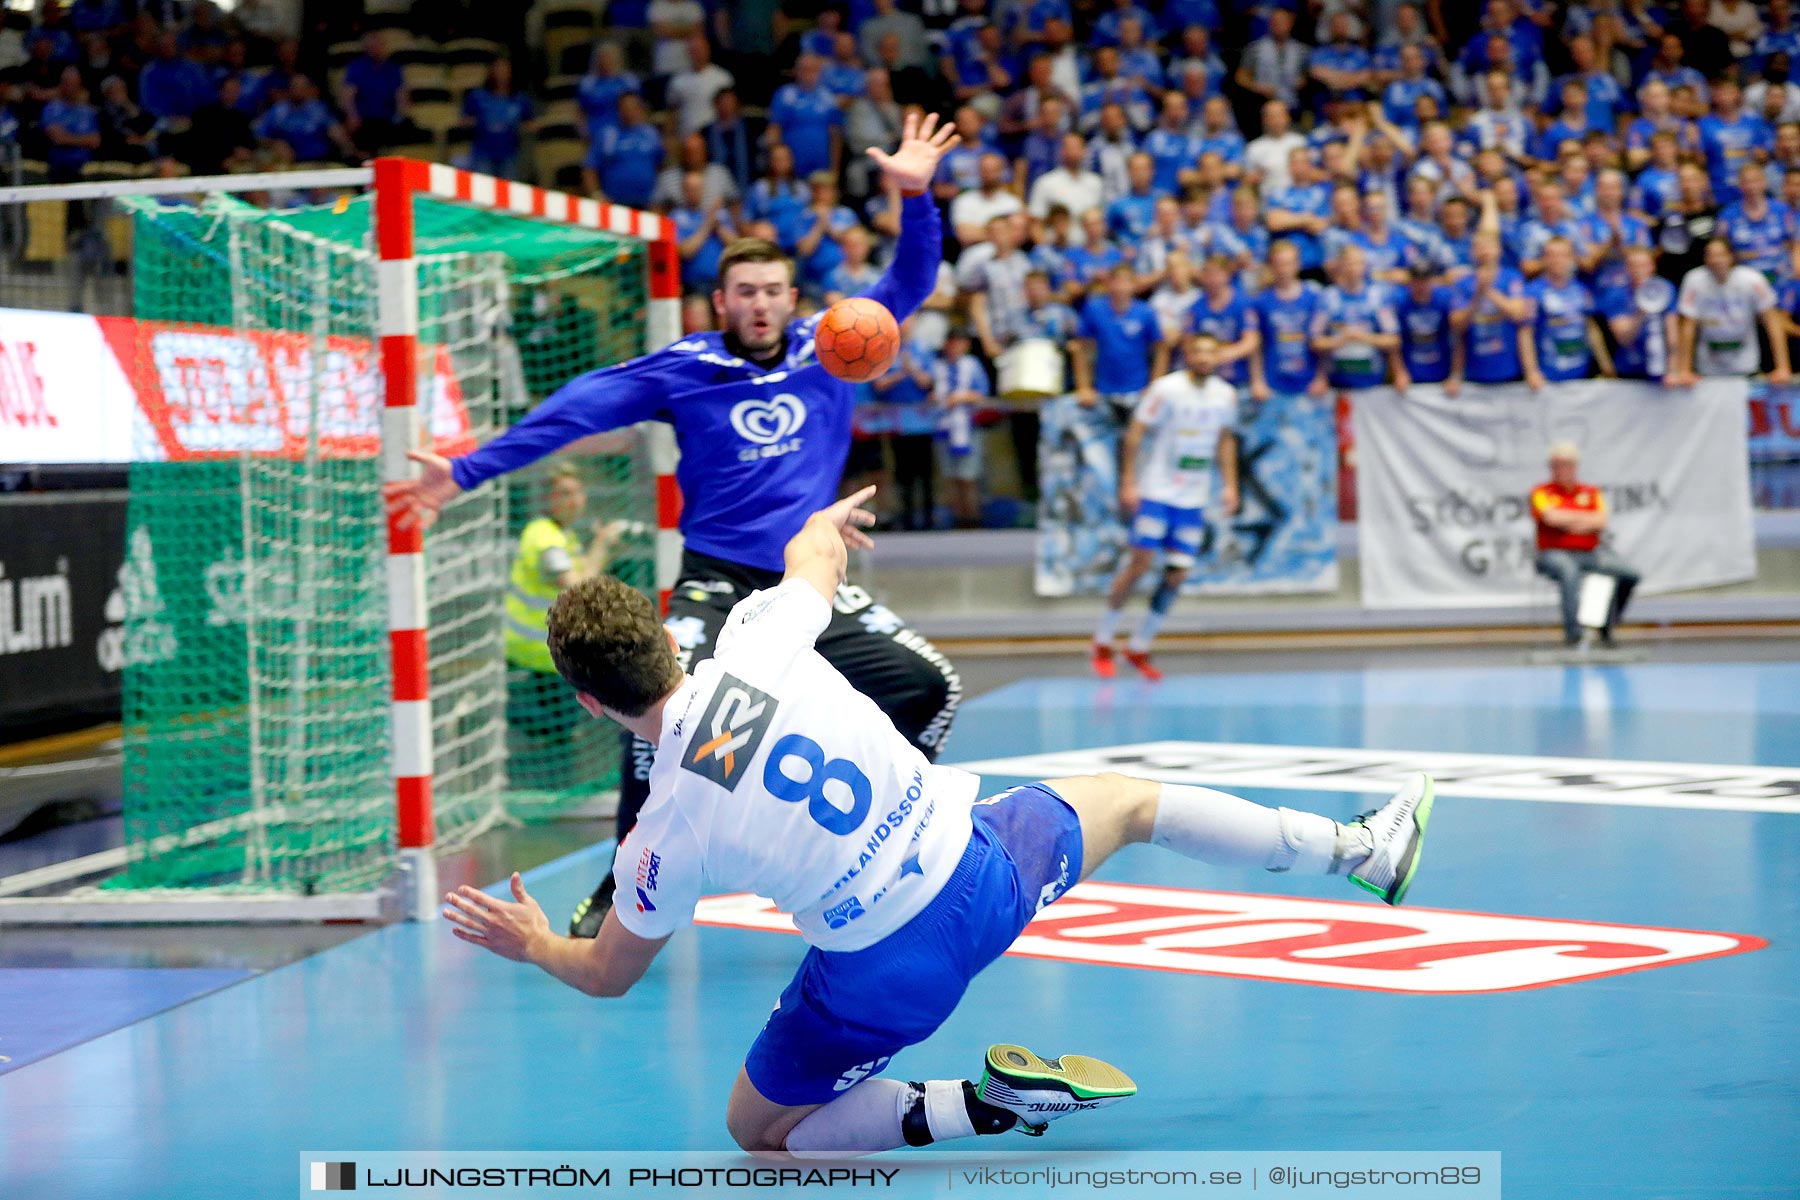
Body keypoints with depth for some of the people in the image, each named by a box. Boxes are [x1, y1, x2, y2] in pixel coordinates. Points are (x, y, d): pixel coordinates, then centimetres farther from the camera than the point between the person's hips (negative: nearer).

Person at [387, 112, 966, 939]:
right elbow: (572, 413, -4)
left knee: (929, 686, -4)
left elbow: (909, 282, 8)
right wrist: (466, 473, -9)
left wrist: (916, 197, -9)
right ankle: (624, 885, -12)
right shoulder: (682, 369, -1)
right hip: (717, 582, -4)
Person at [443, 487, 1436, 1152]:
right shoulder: (756, 643, -14)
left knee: (758, 1132, 18)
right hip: (977, 869, 3)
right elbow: (815, 548, 10)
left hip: (882, 977, -3)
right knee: (1129, 801, 31)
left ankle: (983, 1106, -3)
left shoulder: (665, 833, -18)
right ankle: (1361, 848, 41)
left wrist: (531, 946, 19)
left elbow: (610, 973, -1)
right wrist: (825, 523, 33)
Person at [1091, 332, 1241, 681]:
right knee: (1141, 561, -11)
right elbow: (1135, 433, -9)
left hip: (1195, 498, 5)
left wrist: (1229, 484, 10)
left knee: (1177, 573, 0)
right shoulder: (1166, 389, -11)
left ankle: (1139, 648, 13)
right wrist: (1128, 483, -15)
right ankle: (1102, 643, 3)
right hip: (1156, 492, -5)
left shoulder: (1226, 396, 5)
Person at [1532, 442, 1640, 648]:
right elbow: (1551, 517, -12)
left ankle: (1607, 626, -4)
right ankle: (1573, 632, -38)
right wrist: (1586, 517, -2)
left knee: (1629, 575, -17)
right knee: (1570, 572, -40)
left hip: (1590, 553, 4)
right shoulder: (1542, 492, 7)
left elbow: (1601, 523, 1)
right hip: (1555, 553, -4)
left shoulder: (1591, 492, 16)